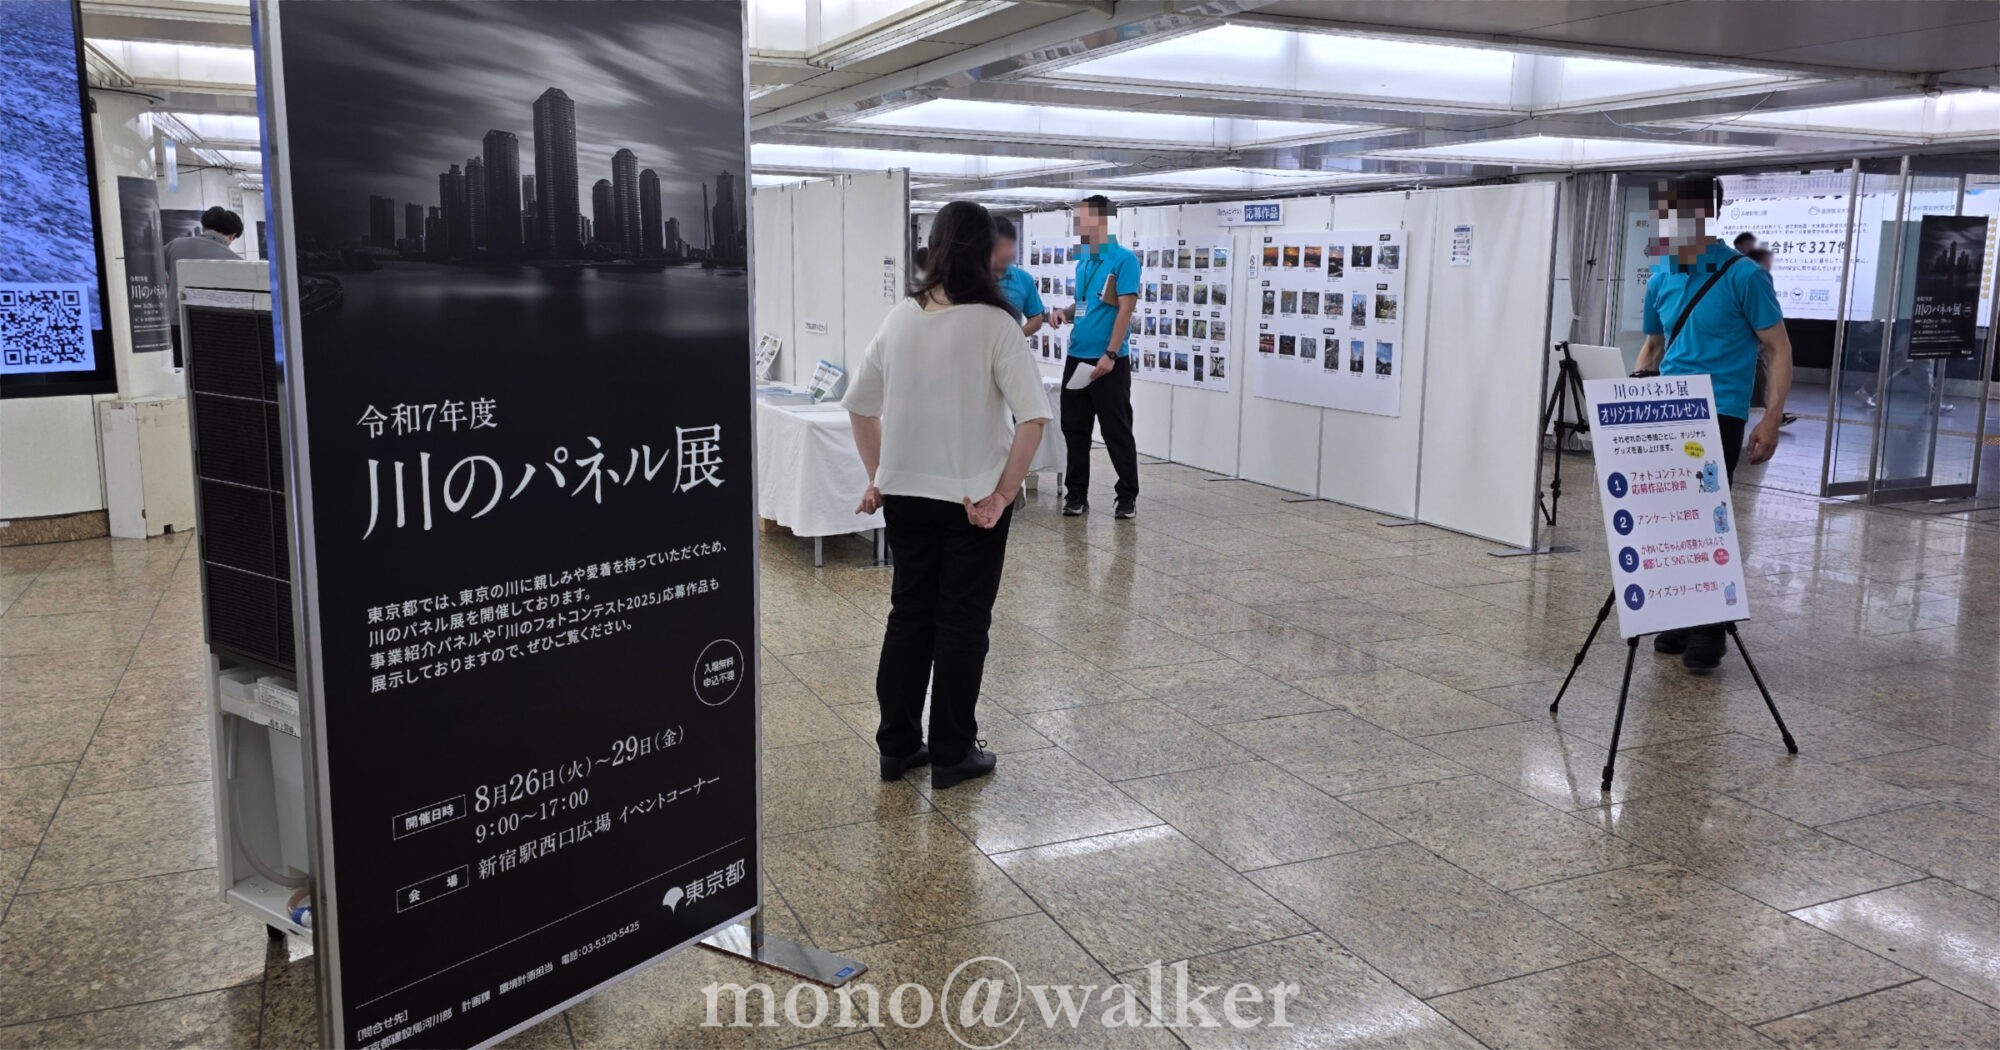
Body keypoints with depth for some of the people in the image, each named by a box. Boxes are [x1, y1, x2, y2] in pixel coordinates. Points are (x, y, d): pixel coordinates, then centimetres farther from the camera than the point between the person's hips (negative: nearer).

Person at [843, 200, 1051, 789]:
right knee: (962, 623, 7)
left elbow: (859, 404, 9)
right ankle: (952, 755, 16)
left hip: (905, 492, 5)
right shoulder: (992, 323, -12)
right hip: (971, 496, -4)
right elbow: (1033, 416, -20)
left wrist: (878, 476, 15)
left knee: (908, 614, 16)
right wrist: (1004, 494, -14)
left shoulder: (901, 318, 2)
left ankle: (897, 746, 24)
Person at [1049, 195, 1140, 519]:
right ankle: (1077, 494, 18)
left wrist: (1110, 354, -21)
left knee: (1117, 432, 0)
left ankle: (1128, 496, 11)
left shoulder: (1124, 259, -9)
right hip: (1077, 358, 7)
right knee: (1074, 428, 9)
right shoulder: (1083, 261, 13)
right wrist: (1065, 312, 1)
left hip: (1109, 361, -7)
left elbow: (1125, 309, -14)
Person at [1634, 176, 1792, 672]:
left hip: (1719, 414, -6)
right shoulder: (1660, 277, 9)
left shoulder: (1743, 276, -8)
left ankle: (1708, 631, 5)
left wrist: (1771, 419, -13)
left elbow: (1778, 349, -5)